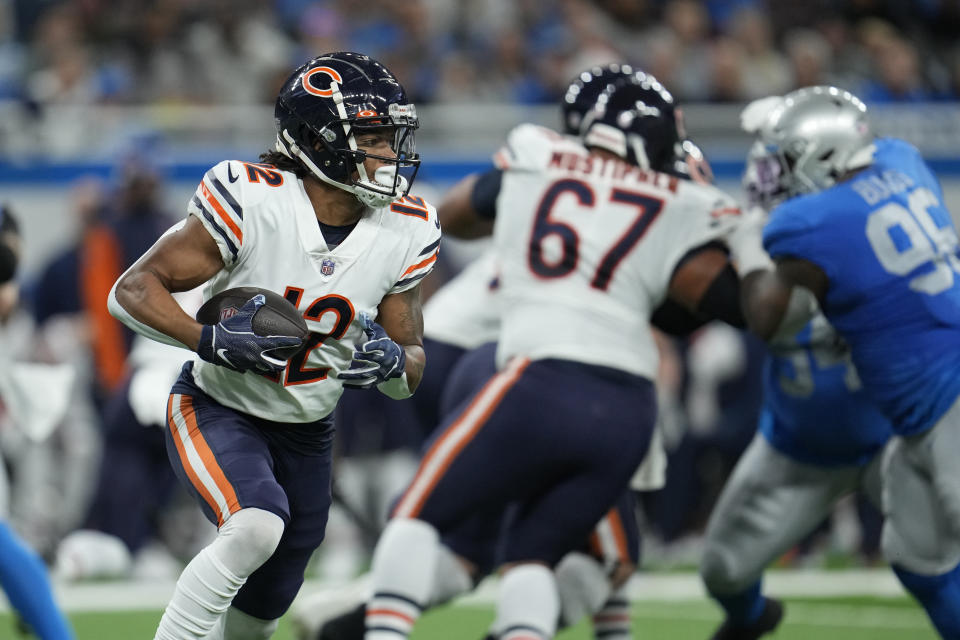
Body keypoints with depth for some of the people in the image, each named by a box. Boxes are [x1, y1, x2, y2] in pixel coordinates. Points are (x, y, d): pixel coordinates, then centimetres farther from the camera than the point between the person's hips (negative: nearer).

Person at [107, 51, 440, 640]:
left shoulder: (403, 233, -11)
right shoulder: (250, 201, -25)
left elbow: (410, 378, -1)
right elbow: (132, 292, -20)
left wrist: (392, 362, -25)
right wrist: (213, 341, -35)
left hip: (306, 434, 6)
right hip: (217, 410, -6)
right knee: (257, 525, -33)